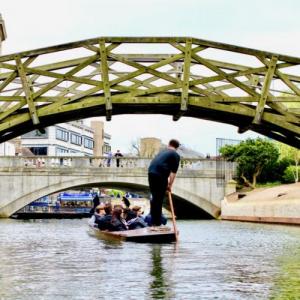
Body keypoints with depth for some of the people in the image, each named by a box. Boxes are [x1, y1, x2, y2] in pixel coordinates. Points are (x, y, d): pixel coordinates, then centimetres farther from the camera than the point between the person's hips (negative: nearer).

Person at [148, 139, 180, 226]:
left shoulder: (162, 152, 27)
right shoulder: (176, 155, 7)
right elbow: (173, 172, 1)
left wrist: (167, 183, 37)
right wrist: (170, 185, 7)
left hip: (151, 172, 6)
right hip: (161, 174, -6)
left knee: (154, 197, 16)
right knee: (159, 199, -1)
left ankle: (153, 221, 21)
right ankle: (157, 222, 1)